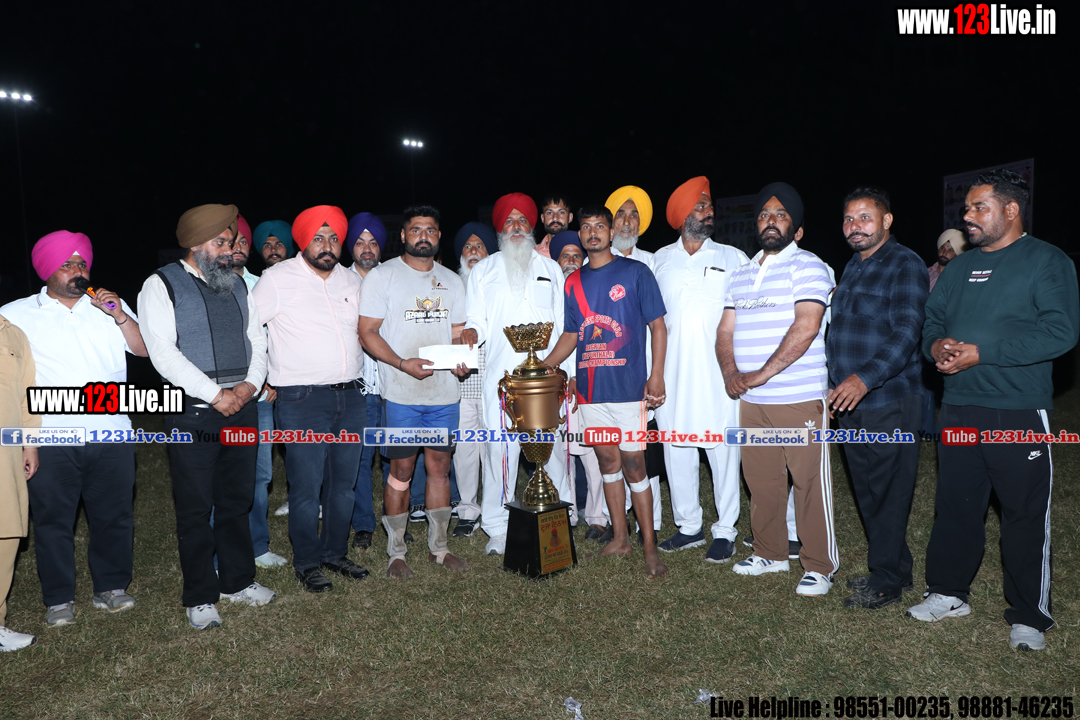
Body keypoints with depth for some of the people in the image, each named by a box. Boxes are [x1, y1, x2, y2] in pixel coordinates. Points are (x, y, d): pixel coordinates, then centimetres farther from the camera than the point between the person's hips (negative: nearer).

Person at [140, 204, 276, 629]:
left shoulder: (237, 285, 14)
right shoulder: (162, 286, -4)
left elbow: (257, 340, 12)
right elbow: (163, 353, -13)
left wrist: (249, 385, -5)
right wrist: (216, 394, -15)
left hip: (241, 409, 5)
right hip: (193, 415, -5)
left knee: (237, 501, 14)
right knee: (195, 509, 4)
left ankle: (238, 581, 30)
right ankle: (200, 597, 18)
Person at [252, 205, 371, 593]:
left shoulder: (352, 280, 12)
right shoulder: (279, 278, -4)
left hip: (350, 397, 5)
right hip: (302, 401, -5)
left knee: (344, 482, 12)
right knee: (307, 486, 0)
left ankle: (335, 553, 28)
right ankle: (307, 563, 18)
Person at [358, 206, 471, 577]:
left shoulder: (452, 280, 14)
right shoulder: (382, 276, 0)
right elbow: (367, 331, -5)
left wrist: (461, 360, -5)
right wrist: (402, 363, -19)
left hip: (445, 391, 4)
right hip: (402, 392, -4)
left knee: (440, 466, 9)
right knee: (402, 469, 1)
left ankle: (438, 546, 22)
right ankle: (396, 551, 16)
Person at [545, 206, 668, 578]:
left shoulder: (635, 272, 0)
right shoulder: (574, 283, 13)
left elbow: (657, 326, -1)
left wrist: (656, 376, -11)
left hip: (628, 386, -4)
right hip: (589, 388, 5)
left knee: (633, 465, -3)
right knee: (608, 462, 12)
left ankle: (649, 547, 7)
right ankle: (620, 537, 24)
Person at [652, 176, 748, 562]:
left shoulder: (732, 258, 7)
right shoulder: (661, 260, 11)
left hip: (718, 371, -2)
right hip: (673, 372, 2)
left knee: (723, 450, 0)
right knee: (676, 449, 6)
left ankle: (725, 531, 12)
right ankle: (689, 526, 20)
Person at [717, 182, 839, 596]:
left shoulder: (807, 266, -4)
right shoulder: (741, 275, 17)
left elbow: (806, 328, -15)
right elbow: (725, 331, 14)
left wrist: (761, 374, -15)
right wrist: (731, 374, -4)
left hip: (799, 398, -6)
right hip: (751, 401, 6)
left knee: (810, 483, 0)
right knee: (760, 480, 12)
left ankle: (819, 566, 13)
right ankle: (769, 553, 28)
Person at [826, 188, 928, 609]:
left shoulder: (905, 266, -8)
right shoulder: (851, 268, 17)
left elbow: (906, 333, -19)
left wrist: (865, 377, -29)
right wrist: (832, 382, 19)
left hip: (888, 402, -8)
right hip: (849, 403, 8)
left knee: (888, 492, 0)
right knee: (867, 492, 14)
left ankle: (885, 581, 12)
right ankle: (896, 570, 28)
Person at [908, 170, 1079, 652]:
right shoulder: (958, 268, 16)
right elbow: (931, 321, 19)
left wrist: (979, 353, -19)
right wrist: (936, 346, -6)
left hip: (1019, 413, -5)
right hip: (958, 408, 6)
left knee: (1025, 514, 3)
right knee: (955, 506, 12)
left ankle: (1028, 616, 16)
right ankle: (948, 594, 25)